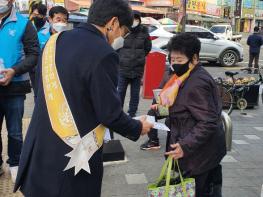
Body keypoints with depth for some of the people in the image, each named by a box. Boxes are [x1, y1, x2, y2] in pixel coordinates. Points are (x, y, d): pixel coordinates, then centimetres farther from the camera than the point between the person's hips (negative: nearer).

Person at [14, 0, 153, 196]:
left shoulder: (55, 41, 2)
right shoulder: (103, 54, -21)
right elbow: (110, 114, -16)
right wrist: (138, 128, 3)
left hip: (39, 148, 7)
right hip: (73, 159, -6)